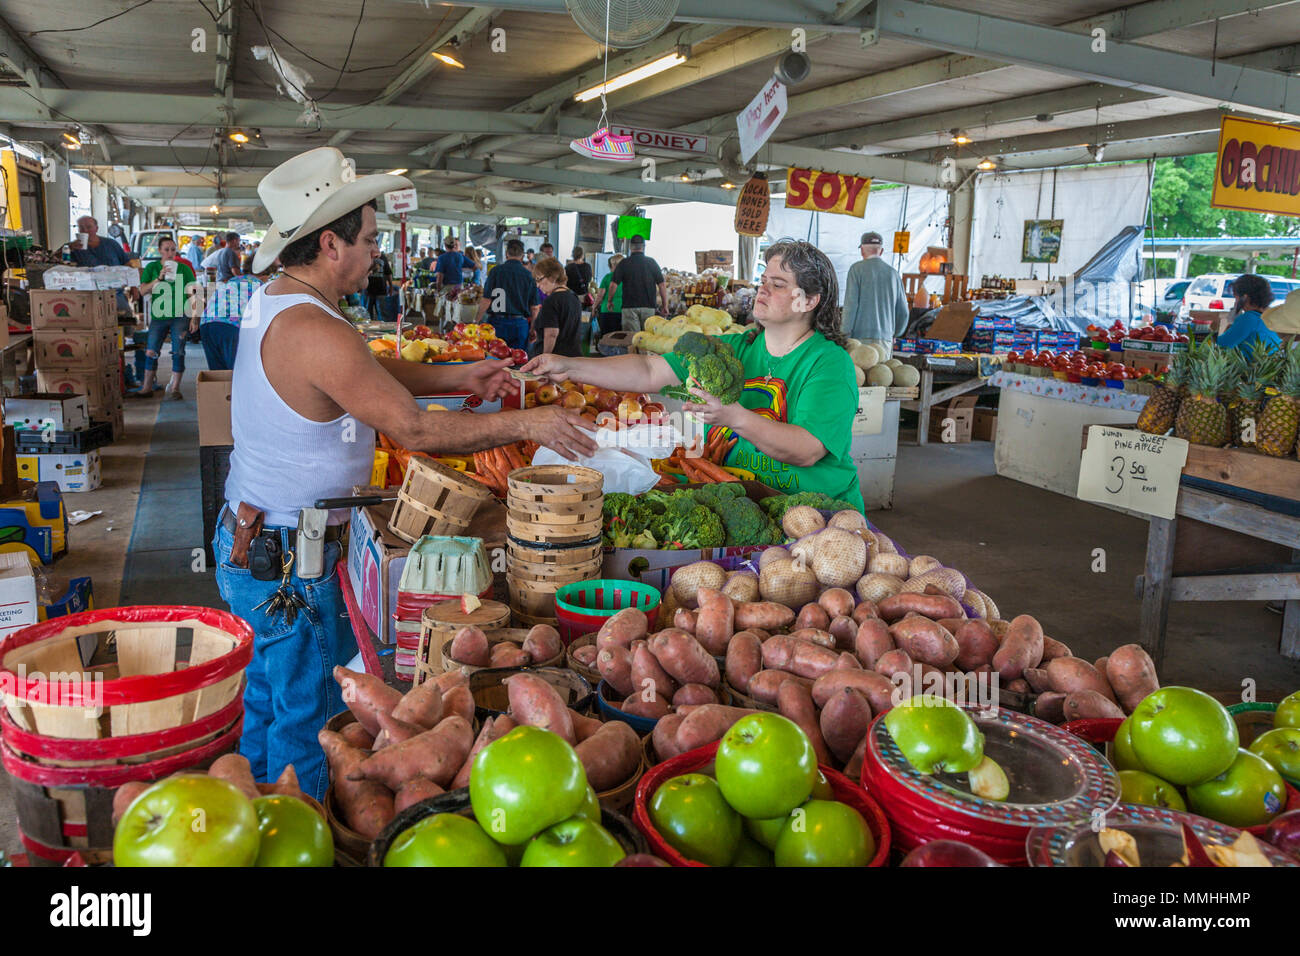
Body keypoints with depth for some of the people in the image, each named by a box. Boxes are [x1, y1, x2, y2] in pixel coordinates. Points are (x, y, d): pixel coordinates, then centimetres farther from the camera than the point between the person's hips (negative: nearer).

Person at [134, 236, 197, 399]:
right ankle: (147, 388, 14)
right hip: (159, 316, 2)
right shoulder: (151, 268, 8)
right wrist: (158, 279, -14)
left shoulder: (184, 268, 5)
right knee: (151, 352, 4)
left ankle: (174, 388, 3)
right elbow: (143, 290, 0)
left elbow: (193, 294, 5)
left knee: (178, 352, -4)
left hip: (180, 316, -2)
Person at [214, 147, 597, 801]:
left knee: (271, 690, 25)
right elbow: (415, 430, -26)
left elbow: (372, 371, 14)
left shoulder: (274, 302, 5)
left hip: (251, 536, 10)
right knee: (304, 721, 5)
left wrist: (458, 377, 7)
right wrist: (525, 423, -18)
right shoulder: (315, 332, -28)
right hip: (287, 563, -10)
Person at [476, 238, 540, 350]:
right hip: (520, 324, 1)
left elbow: (486, 300, -5)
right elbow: (534, 307, 4)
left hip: (497, 323, -1)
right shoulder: (528, 274, 2)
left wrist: (476, 320, 6)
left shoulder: (495, 271, -3)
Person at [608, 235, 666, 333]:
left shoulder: (624, 263, -1)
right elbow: (662, 285, 2)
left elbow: (613, 285, -4)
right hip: (649, 306, 1)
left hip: (629, 307, -1)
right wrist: (665, 306, 8)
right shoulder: (651, 262, 3)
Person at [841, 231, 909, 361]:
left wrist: (846, 335, -6)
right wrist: (895, 334, 30)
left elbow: (851, 304, -9)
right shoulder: (893, 273, 12)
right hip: (885, 338, 4)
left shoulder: (857, 269, 0)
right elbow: (903, 312, 14)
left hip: (861, 336, -4)